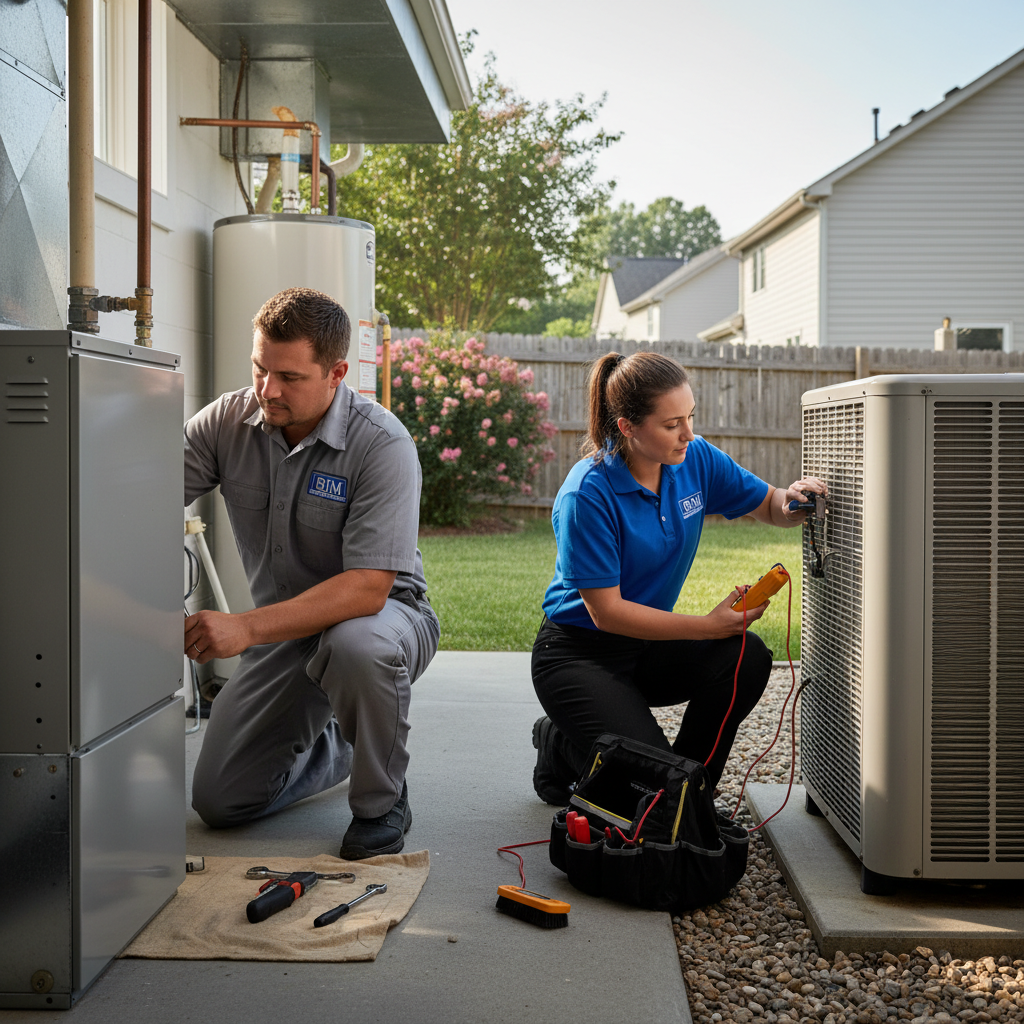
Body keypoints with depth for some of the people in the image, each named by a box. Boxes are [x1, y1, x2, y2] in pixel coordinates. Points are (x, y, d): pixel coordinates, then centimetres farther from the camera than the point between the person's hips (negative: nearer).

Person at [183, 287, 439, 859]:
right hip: (285, 628, 5)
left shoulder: (382, 444, -24)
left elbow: (368, 587, -32)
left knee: (356, 645, -42)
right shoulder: (226, 422, -9)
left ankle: (381, 804, -13)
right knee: (219, 801, 0)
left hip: (382, 614, -5)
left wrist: (246, 628, -41)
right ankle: (336, 744, 31)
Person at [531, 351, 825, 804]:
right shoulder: (587, 494, -25)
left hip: (647, 647, 6)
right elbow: (607, 612, -23)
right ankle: (560, 745, 11)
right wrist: (708, 626, -26)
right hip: (579, 654, -6)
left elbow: (767, 505, 7)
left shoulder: (695, 459, -7)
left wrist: (790, 501, -20)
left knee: (748, 658, -21)